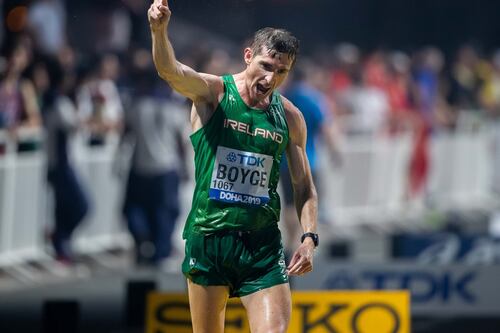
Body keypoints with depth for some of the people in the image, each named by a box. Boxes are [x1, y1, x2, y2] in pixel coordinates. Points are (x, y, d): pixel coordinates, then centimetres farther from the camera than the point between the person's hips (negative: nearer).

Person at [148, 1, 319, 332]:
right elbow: (170, 70, -26)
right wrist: (160, 31, -47)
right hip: (208, 239, -2)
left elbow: (305, 187, 14)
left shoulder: (290, 117, 5)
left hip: (263, 246, 2)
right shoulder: (212, 92, -4)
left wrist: (309, 238, -3)